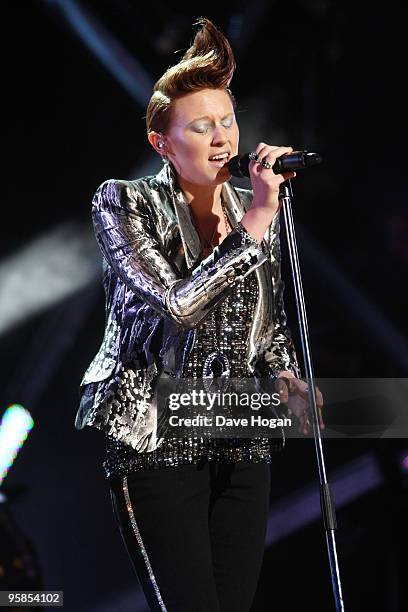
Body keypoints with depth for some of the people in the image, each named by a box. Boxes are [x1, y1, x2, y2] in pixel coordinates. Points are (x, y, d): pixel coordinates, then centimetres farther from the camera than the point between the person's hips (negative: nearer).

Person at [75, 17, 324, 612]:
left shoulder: (255, 210, 9)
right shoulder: (124, 203, -6)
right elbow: (180, 305, -21)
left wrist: (290, 383, 0)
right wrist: (255, 224, -21)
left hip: (242, 444, 5)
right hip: (157, 443, -5)